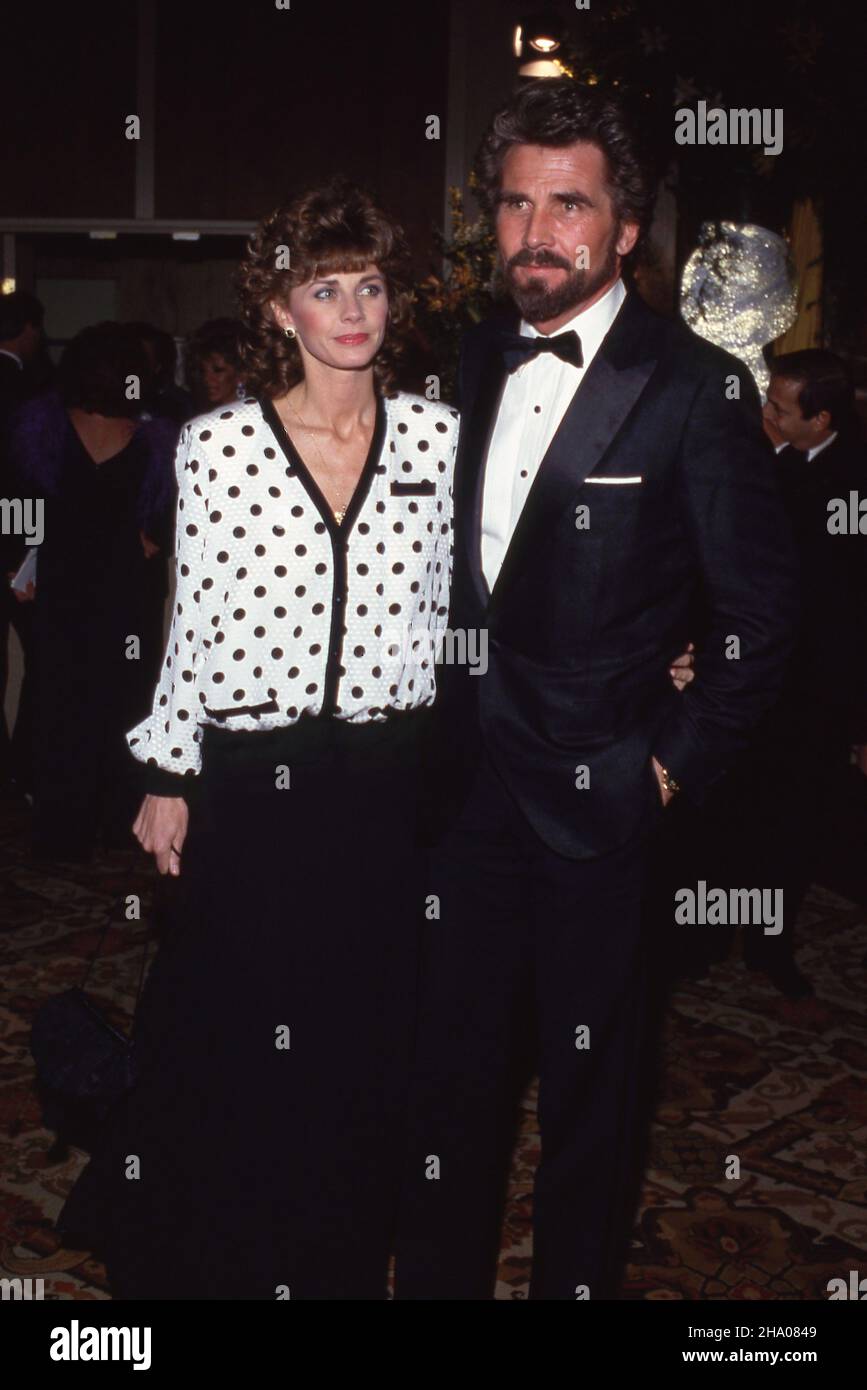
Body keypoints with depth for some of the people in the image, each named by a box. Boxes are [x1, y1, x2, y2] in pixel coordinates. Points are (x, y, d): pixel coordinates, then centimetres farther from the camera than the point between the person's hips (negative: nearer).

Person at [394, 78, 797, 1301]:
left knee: (589, 1080, 12)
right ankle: (438, 1277, 33)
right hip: (471, 785, 5)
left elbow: (760, 609, -8)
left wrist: (679, 763, -9)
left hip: (598, 799, -5)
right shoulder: (477, 362, 9)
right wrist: (448, 727, 7)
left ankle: (577, 1279, 33)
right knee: (452, 1062, 15)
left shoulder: (696, 388, -10)